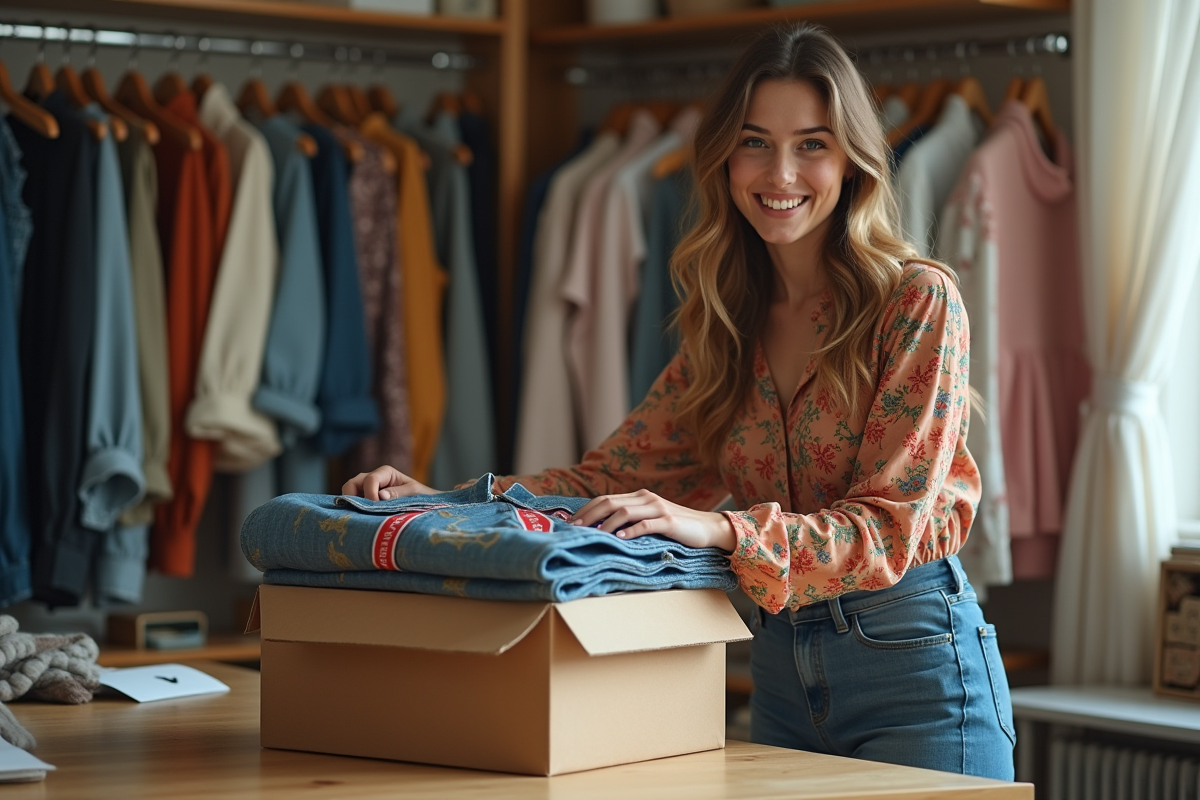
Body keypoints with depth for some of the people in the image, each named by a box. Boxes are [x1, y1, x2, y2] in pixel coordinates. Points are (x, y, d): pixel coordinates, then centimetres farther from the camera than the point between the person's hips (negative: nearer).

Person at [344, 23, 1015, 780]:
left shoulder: (918, 301, -11)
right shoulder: (730, 324, 8)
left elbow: (892, 525, -18)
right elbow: (613, 474, 5)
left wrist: (720, 528, -33)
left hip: (912, 662, -6)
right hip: (781, 673, 6)